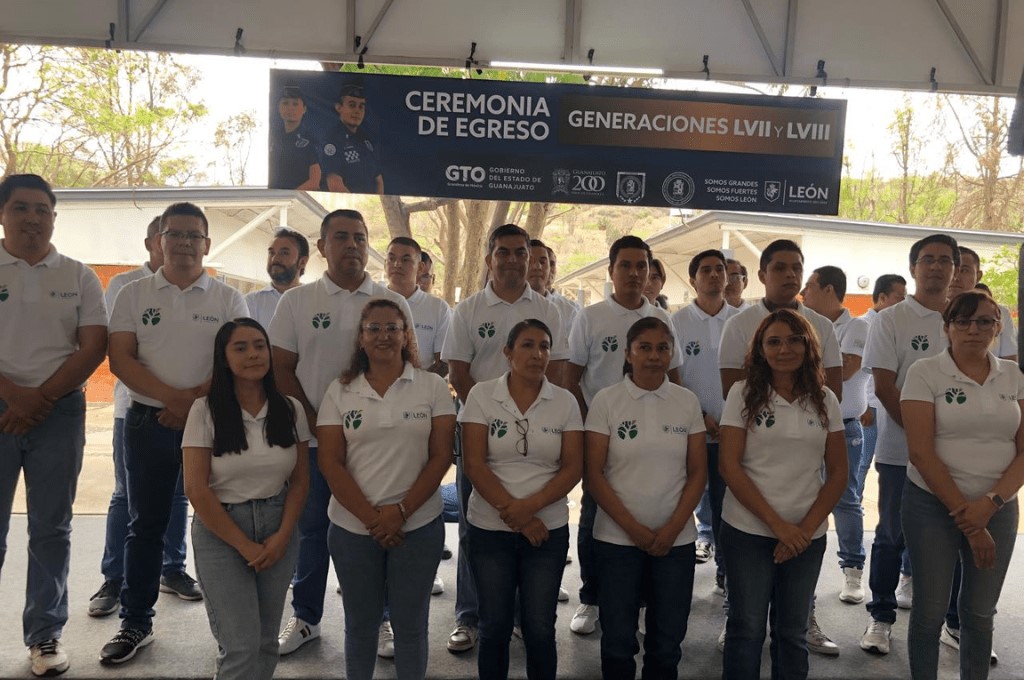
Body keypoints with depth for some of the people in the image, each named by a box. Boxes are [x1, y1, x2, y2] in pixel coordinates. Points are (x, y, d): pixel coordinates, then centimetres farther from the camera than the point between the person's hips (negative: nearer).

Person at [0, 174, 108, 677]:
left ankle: (45, 634, 19)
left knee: (51, 528, 8)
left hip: (60, 413, 1)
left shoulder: (79, 276, 6)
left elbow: (93, 347, 0)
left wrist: (42, 397, -10)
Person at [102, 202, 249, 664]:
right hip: (148, 420, 1)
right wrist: (173, 396, -16)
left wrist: (197, 399, -17)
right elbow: (120, 358, -2)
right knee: (146, 523, 10)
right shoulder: (134, 295, 6)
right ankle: (136, 623, 22)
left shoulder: (228, 300, 4)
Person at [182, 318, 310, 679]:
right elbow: (196, 490, -12)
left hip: (278, 531, 3)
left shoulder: (290, 409, 1)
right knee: (241, 646, -4)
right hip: (220, 534, -3)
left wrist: (282, 536, -7)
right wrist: (244, 545, -11)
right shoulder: (205, 410, -9)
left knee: (266, 642, 11)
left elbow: (300, 480, 5)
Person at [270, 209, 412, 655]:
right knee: (312, 530, 11)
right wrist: (315, 424, -5)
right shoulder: (296, 301, 3)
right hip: (314, 439, 0)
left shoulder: (393, 303, 4)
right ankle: (305, 617, 28)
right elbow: (281, 369, 2)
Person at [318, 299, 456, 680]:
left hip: (418, 525, -1)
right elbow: (330, 463, -3)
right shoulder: (340, 391, 1)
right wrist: (370, 517, -10)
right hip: (353, 527, 1)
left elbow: (440, 457, -4)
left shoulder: (434, 387, -1)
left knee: (410, 622, 11)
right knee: (360, 622, 15)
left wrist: (400, 512, -12)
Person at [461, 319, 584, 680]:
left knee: (540, 627, 8)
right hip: (490, 529, -1)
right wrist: (511, 513, -14)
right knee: (495, 625, 11)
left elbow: (573, 468, -4)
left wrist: (530, 507, -16)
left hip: (548, 529, 1)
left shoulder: (565, 401, 0)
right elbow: (474, 464, -9)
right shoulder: (481, 395, -4)